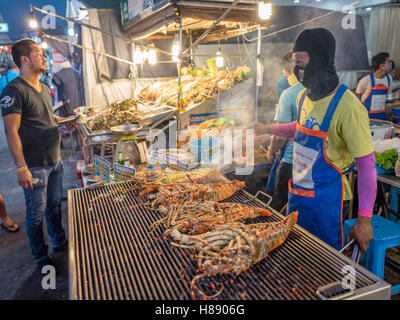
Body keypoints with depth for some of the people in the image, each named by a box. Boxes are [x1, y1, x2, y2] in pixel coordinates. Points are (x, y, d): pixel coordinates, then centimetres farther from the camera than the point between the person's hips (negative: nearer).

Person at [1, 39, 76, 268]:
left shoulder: (44, 88, 11)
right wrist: (21, 168, -22)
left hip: (55, 161, 8)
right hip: (34, 166, -7)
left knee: (55, 205, 20)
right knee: (37, 213, 6)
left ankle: (60, 243, 38)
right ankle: (40, 256, 24)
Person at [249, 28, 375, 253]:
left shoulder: (347, 106, -22)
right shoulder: (304, 97, 3)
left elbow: (367, 164, -20)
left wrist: (364, 220, -19)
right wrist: (268, 129, 18)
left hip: (325, 199, -7)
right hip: (297, 192, 8)